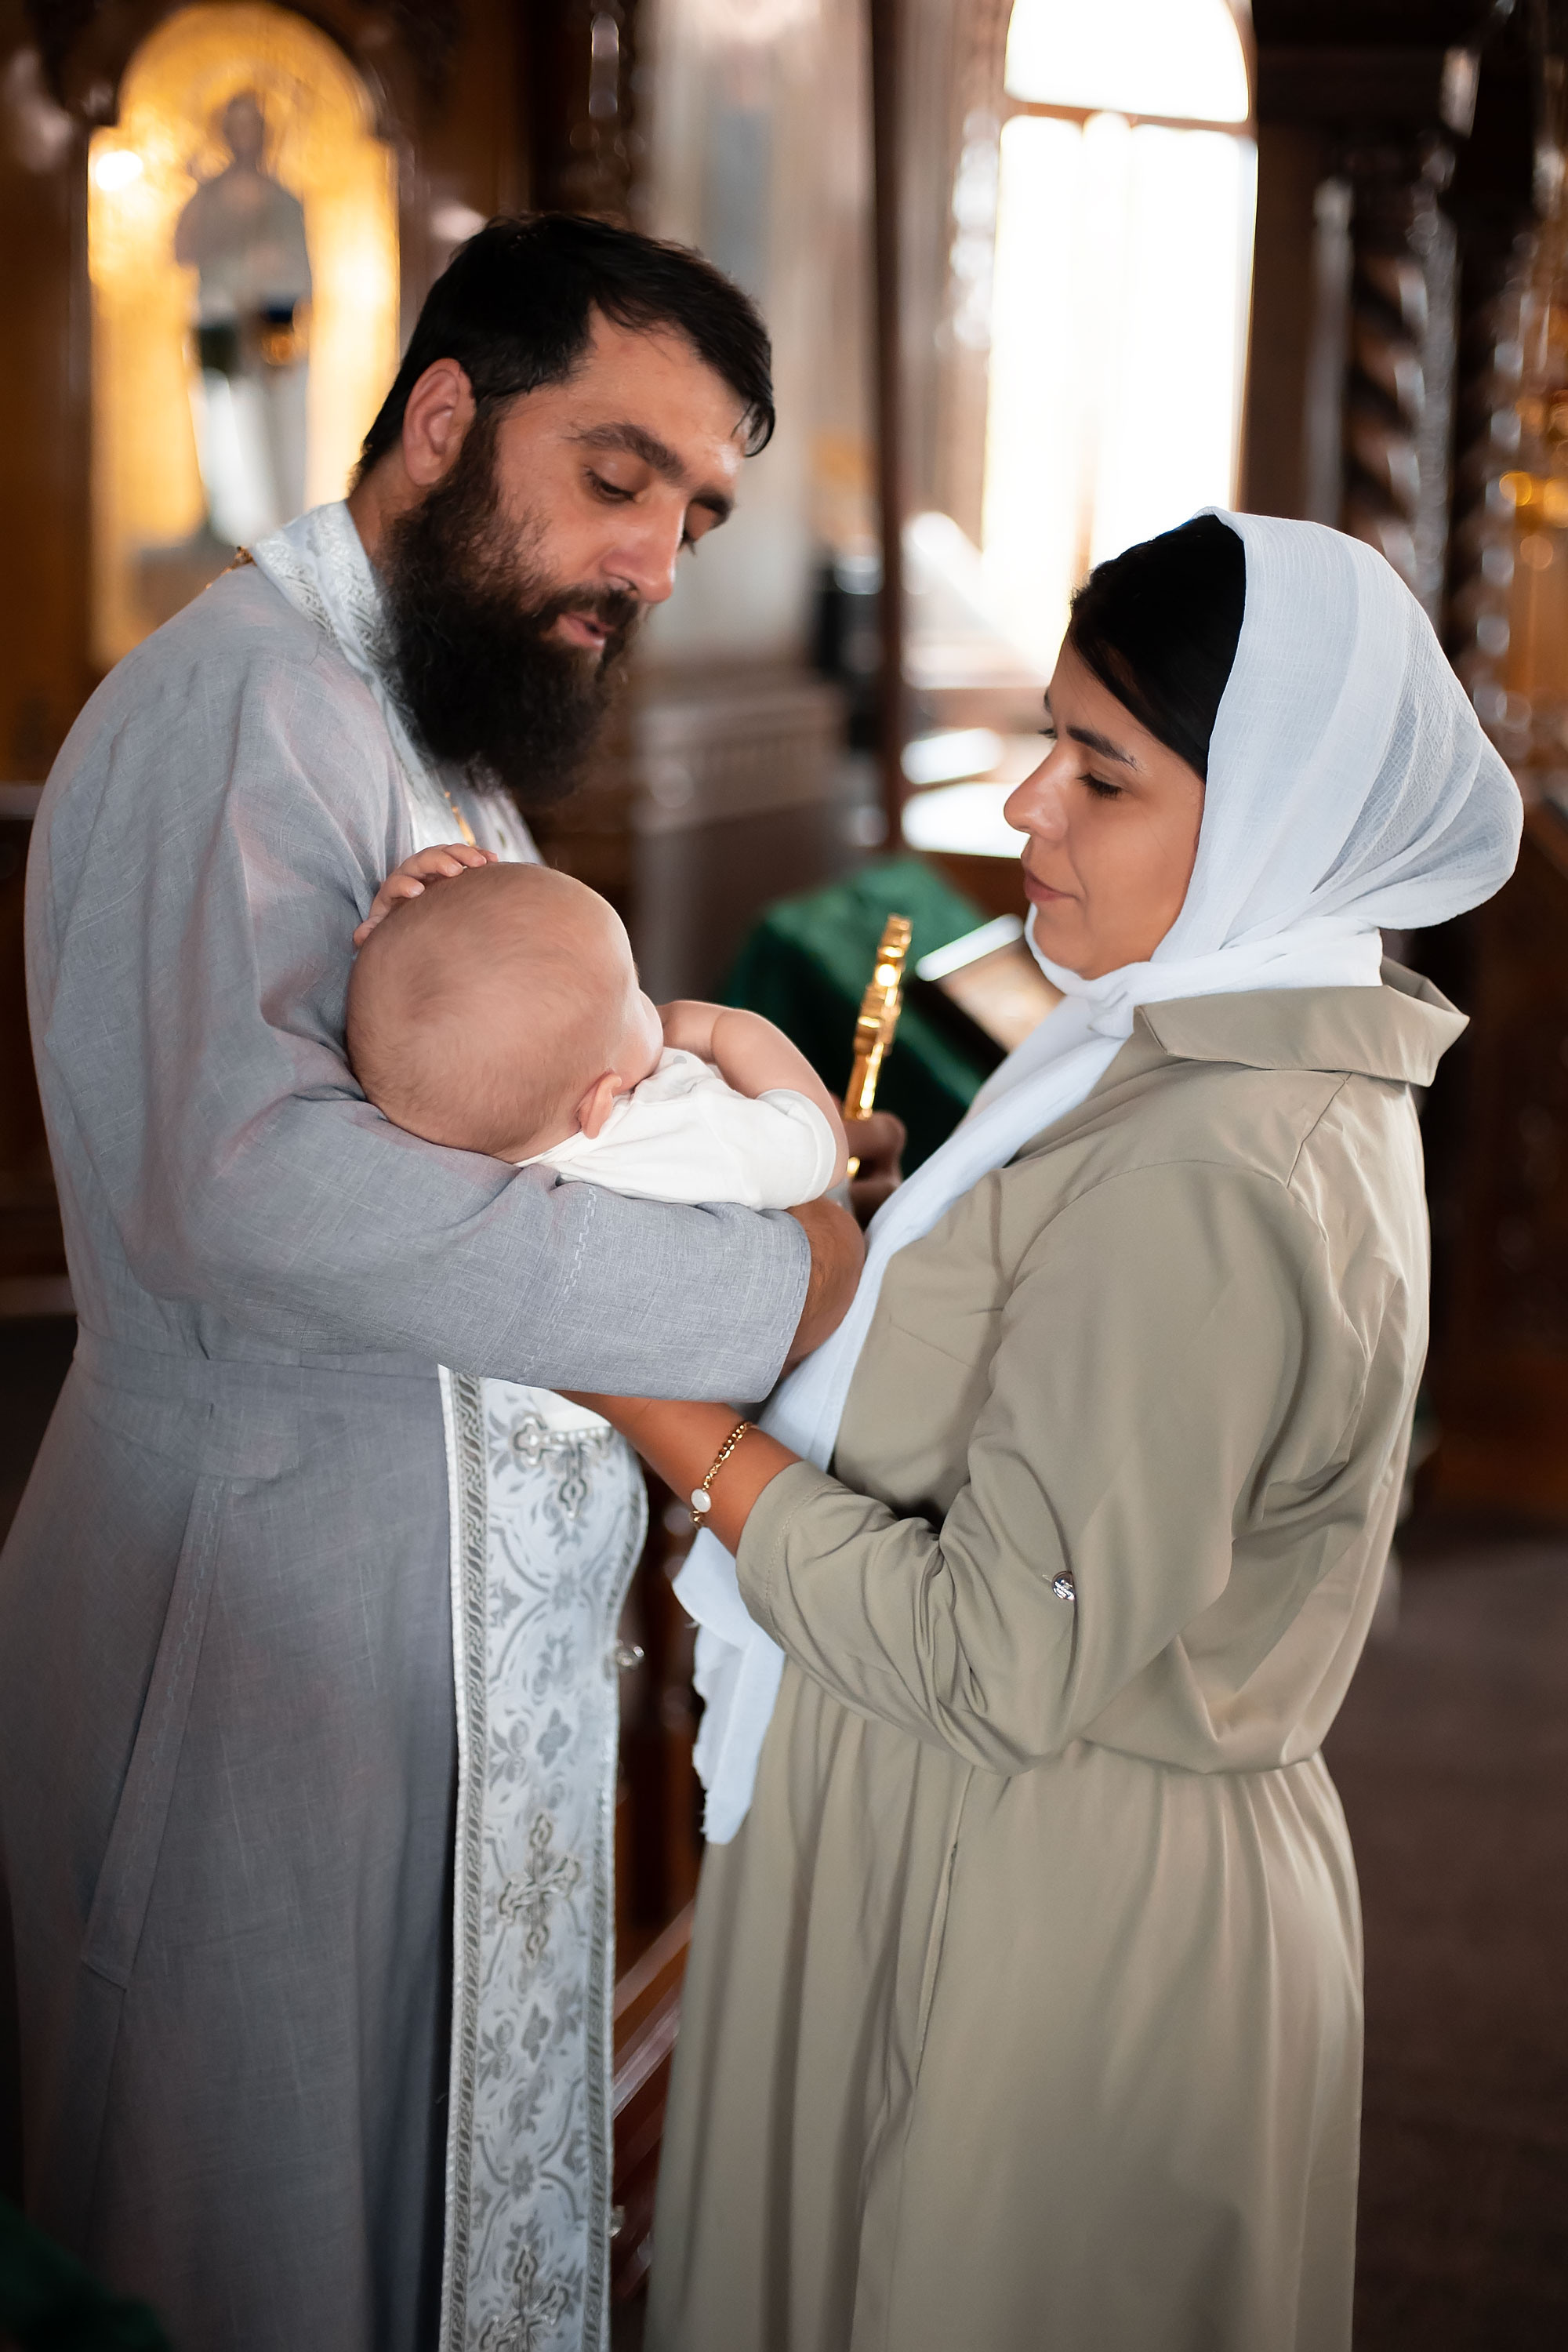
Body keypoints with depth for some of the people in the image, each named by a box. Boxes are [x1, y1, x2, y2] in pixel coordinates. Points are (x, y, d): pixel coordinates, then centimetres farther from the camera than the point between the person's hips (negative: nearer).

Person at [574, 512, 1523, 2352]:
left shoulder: (1201, 1188, -27)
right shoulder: (1285, 1078, 4)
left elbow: (1005, 1665, -25)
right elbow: (1005, 1410, 6)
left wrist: (687, 1433, -18)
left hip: (1056, 1927, -9)